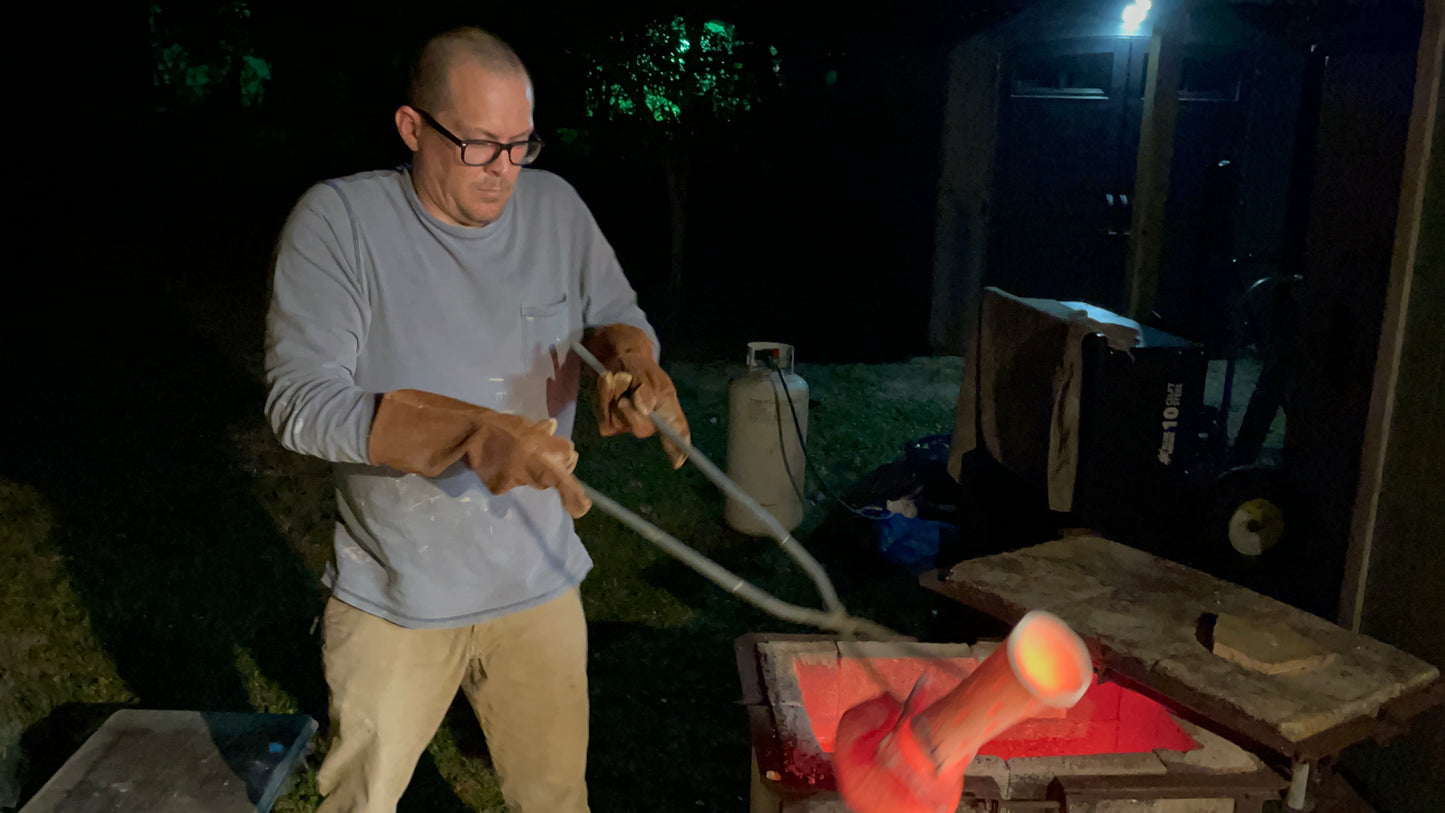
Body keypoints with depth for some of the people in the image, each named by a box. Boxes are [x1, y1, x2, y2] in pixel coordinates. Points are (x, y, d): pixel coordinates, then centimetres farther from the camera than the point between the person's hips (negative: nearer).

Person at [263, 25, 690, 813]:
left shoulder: (555, 206, -3)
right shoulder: (337, 220, -16)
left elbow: (618, 316, 9)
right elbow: (300, 400, -23)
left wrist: (630, 358, -17)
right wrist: (473, 433, -37)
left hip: (539, 583, 3)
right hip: (393, 594, -2)